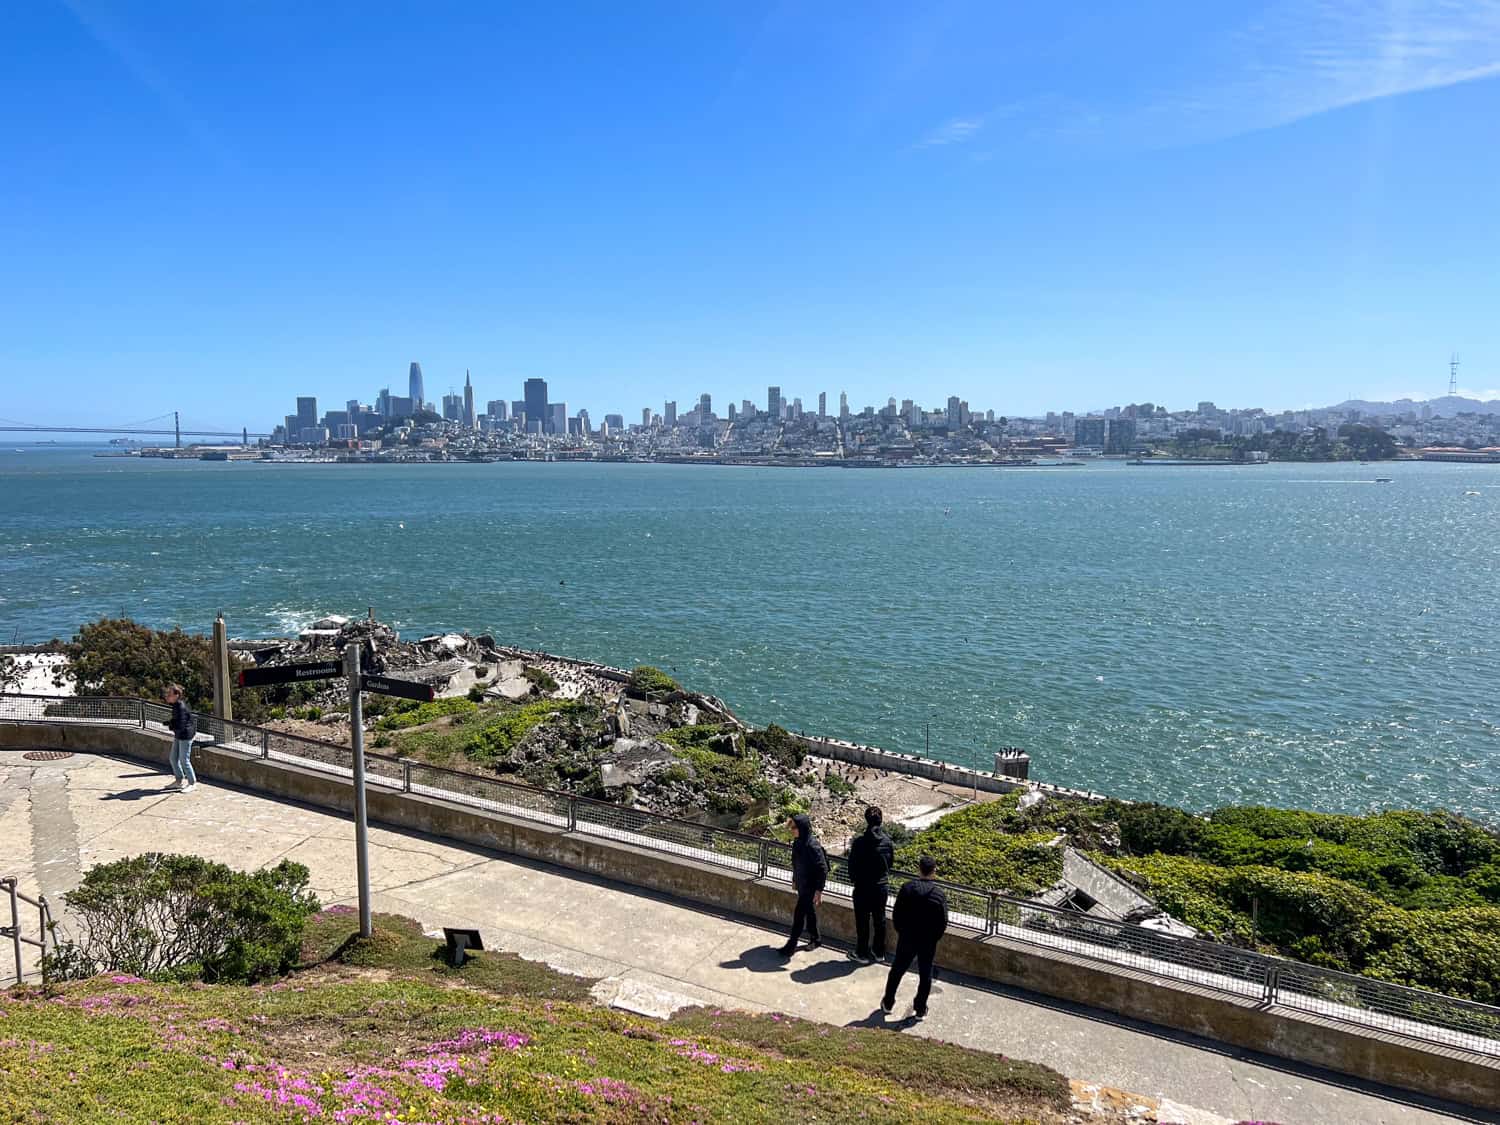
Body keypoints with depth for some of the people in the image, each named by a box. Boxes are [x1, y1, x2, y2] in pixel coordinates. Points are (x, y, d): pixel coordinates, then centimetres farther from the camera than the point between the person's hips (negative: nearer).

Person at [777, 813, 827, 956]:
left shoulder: (812, 845, -26)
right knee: (809, 911, 20)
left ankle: (791, 946, 9)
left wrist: (819, 890, -21)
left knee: (799, 914, -1)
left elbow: (823, 869, -22)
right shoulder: (798, 842, -1)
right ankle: (815, 938, 36)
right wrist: (794, 880, 21)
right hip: (801, 884, 8)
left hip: (810, 887, -8)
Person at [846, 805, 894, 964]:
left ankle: (862, 954, 22)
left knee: (862, 921, 11)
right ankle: (879, 952, 30)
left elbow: (852, 864, -11)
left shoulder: (859, 841, -20)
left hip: (863, 887, -4)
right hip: (882, 887, 4)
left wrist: (853, 879, 7)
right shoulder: (888, 841, -8)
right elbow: (891, 863, 4)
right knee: (879, 920, 18)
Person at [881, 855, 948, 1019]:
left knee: (897, 970, 17)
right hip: (928, 942, -1)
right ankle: (920, 1009, 22)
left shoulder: (907, 887, -11)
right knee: (925, 975, 15)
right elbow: (943, 922, -9)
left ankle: (888, 1002, 28)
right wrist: (934, 937, 7)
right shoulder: (939, 893, -12)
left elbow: (896, 913, -6)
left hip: (907, 938, 1)